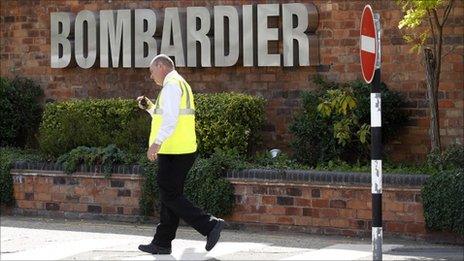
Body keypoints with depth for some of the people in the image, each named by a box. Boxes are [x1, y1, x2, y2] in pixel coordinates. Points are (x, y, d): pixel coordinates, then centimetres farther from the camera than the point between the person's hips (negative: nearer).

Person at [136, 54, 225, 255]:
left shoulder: (172, 85, -11)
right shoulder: (180, 84, 21)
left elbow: (171, 119, -23)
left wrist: (156, 143, -28)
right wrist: (150, 107, 19)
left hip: (174, 153, -10)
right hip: (182, 151, 10)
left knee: (170, 196, -8)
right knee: (170, 196, 11)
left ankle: (210, 225, -12)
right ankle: (162, 244, 14)